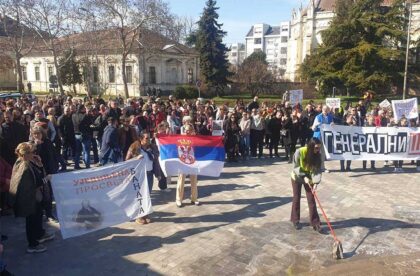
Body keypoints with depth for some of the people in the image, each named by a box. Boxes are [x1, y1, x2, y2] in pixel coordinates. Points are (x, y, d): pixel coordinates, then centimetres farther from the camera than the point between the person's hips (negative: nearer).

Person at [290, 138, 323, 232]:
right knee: (296, 199, 7)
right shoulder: (299, 152, -28)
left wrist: (316, 182, -32)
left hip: (309, 177, 2)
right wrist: (304, 177, -30)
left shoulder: (318, 155, -18)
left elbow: (318, 169, -19)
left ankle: (315, 222, 6)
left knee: (311, 199, -1)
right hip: (297, 177, -2)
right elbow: (295, 167, -21)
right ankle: (295, 220, 23)